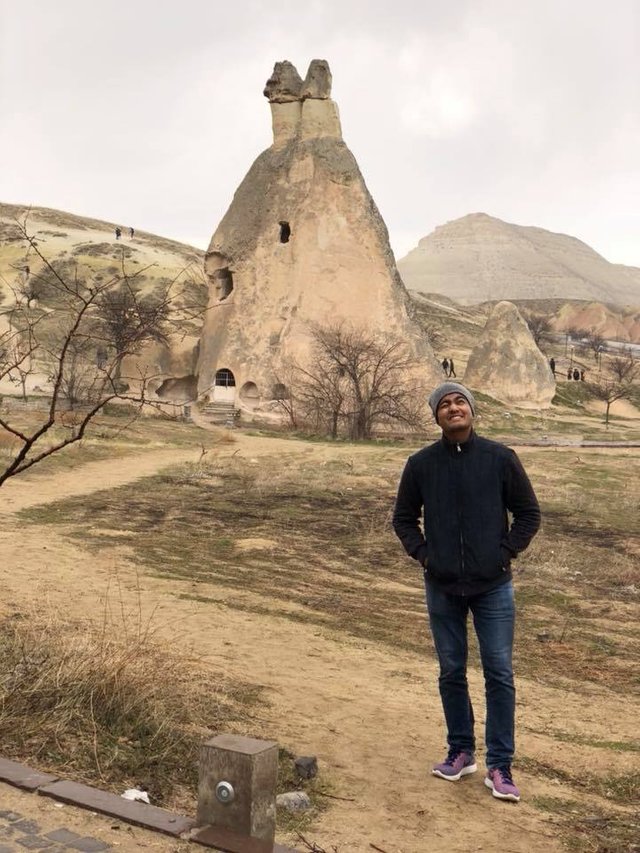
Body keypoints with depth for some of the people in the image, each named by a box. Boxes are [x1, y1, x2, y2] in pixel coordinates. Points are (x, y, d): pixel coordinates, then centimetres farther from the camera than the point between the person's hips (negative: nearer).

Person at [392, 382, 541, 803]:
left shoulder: (501, 459, -5)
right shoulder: (421, 464, -1)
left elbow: (529, 513, 3)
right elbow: (404, 518, 11)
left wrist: (506, 552, -6)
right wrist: (423, 553, -2)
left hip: (494, 587, -1)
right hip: (442, 588, 2)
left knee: (500, 674, 2)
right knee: (451, 672, 12)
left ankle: (500, 766, 14)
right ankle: (461, 752, 28)